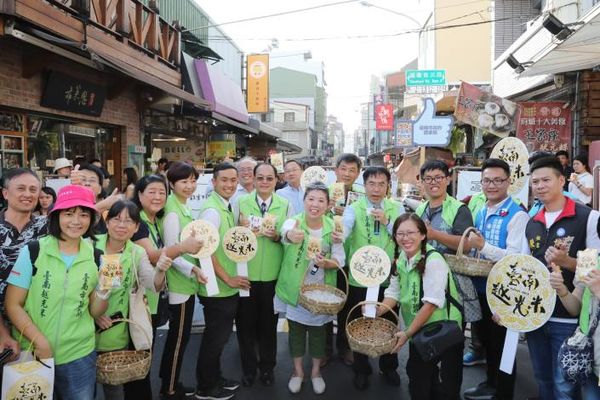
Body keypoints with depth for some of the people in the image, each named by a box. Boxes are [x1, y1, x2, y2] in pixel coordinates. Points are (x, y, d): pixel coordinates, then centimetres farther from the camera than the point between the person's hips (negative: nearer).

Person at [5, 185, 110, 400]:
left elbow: (94, 311, 4)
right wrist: (40, 341, -16)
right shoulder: (33, 252, -10)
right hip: (31, 353, -2)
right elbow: (13, 305, -7)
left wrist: (103, 294, -15)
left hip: (79, 355, 2)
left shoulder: (96, 257, -2)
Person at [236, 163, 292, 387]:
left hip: (273, 275, 1)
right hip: (246, 273, 0)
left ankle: (267, 367, 33)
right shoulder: (241, 202, -1)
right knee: (246, 322, 10)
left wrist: (277, 236, -15)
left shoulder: (285, 205, 2)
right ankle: (248, 368, 30)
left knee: (269, 323, 14)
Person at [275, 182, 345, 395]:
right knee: (296, 329, 14)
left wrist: (326, 263, -27)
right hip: (295, 289, -1)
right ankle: (298, 370, 35)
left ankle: (316, 371, 37)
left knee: (318, 330, 14)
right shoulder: (293, 221, -15)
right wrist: (291, 235, -66)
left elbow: (339, 260, -5)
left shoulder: (333, 227, -9)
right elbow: (285, 232, -41)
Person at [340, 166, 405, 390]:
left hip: (389, 277, 2)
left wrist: (387, 222, -17)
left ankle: (389, 367, 37)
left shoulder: (397, 209, 4)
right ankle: (361, 370, 31)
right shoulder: (354, 208, -4)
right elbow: (344, 227, -24)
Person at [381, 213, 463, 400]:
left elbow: (431, 303, -24)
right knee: (418, 377, 19)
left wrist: (407, 333, -21)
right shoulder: (400, 259, 1)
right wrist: (377, 311, -15)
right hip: (417, 329, 7)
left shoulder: (434, 260, -22)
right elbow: (394, 293, 3)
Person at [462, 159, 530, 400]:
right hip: (481, 287, 8)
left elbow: (515, 259, -26)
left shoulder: (517, 215, -18)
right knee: (486, 340, 23)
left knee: (501, 344, 9)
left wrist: (482, 246, -32)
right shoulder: (481, 213, 7)